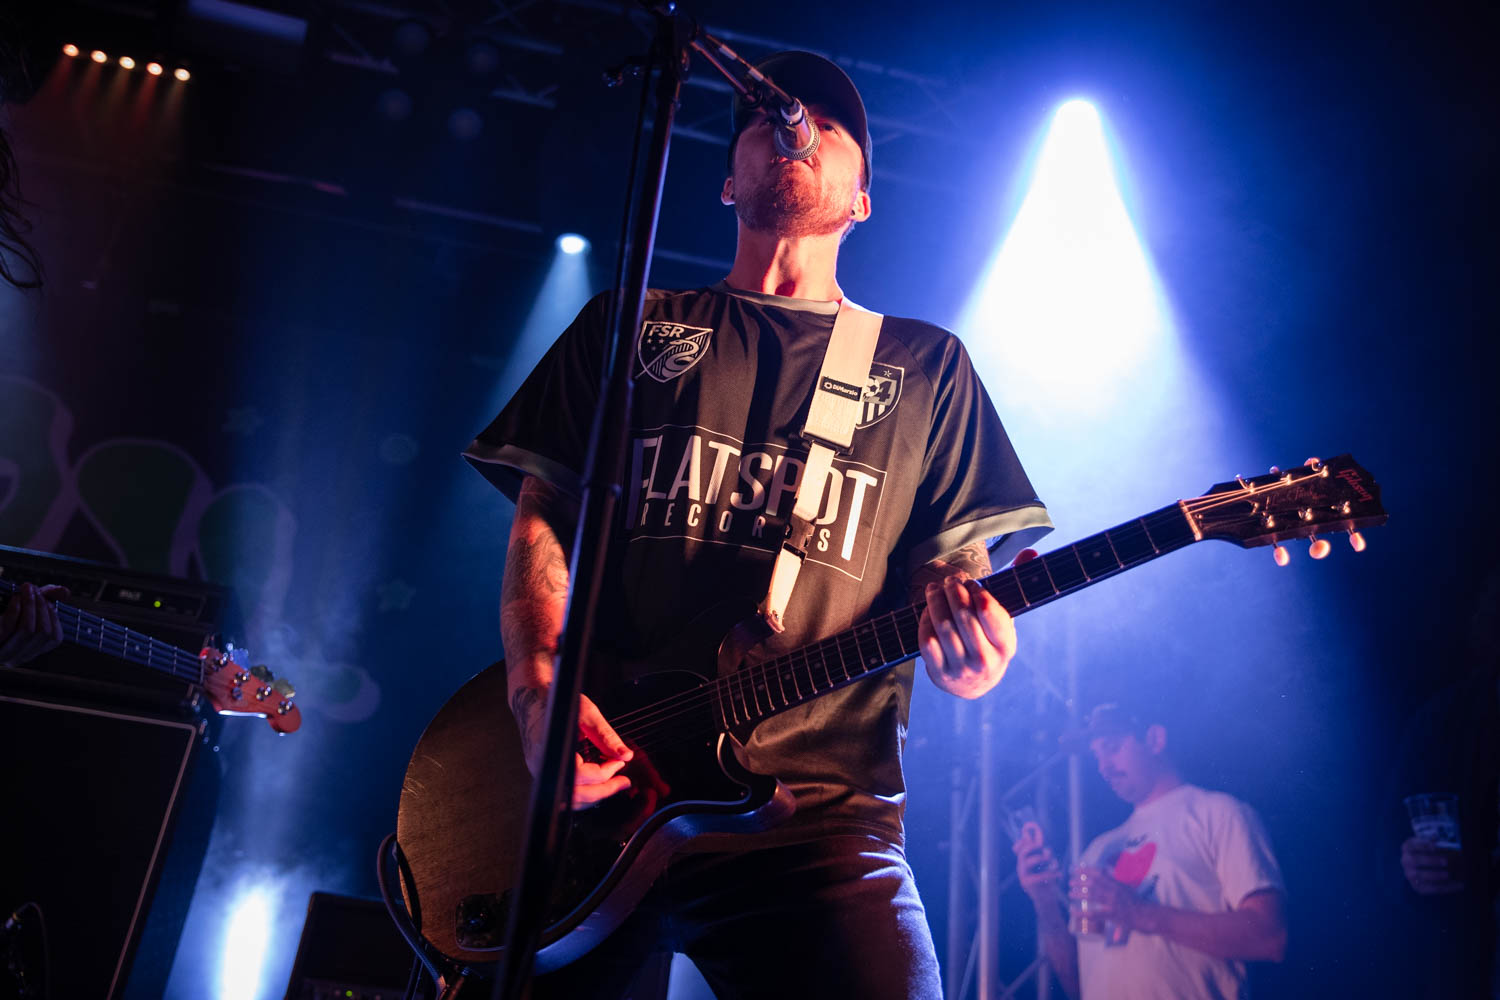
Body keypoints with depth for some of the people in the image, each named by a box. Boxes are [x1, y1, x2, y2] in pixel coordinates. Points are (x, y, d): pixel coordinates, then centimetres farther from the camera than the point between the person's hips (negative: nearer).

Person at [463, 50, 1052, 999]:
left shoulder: (925, 364, 15)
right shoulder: (630, 325, 15)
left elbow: (953, 565, 11)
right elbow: (542, 520, 9)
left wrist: (962, 636, -13)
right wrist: (539, 689, -8)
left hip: (820, 808, 0)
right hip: (594, 785, 1)